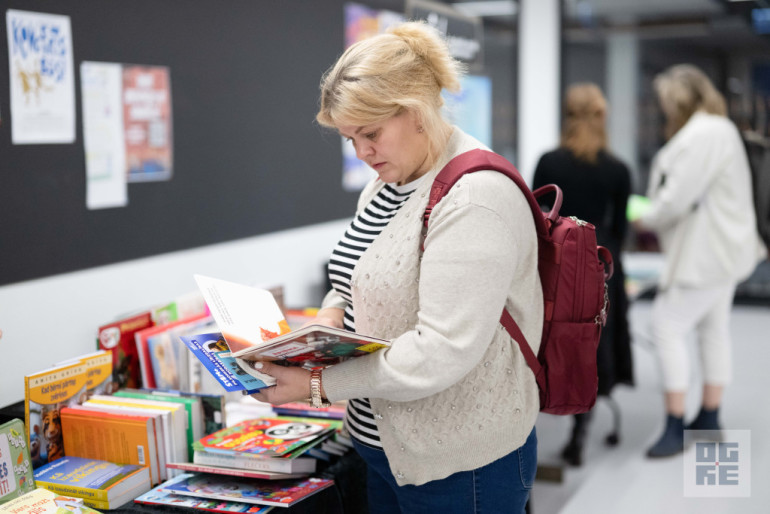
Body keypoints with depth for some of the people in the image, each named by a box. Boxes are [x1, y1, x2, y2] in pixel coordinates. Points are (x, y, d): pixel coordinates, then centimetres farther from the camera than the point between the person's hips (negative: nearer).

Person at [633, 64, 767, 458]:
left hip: (704, 255, -11)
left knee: (668, 326, -8)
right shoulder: (720, 128, 15)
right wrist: (653, 214, 9)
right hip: (721, 249, 11)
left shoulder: (702, 135, -20)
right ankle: (709, 419, 27)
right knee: (714, 329, 16)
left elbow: (677, 197, -24)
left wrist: (645, 220, -6)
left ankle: (675, 428, -4)